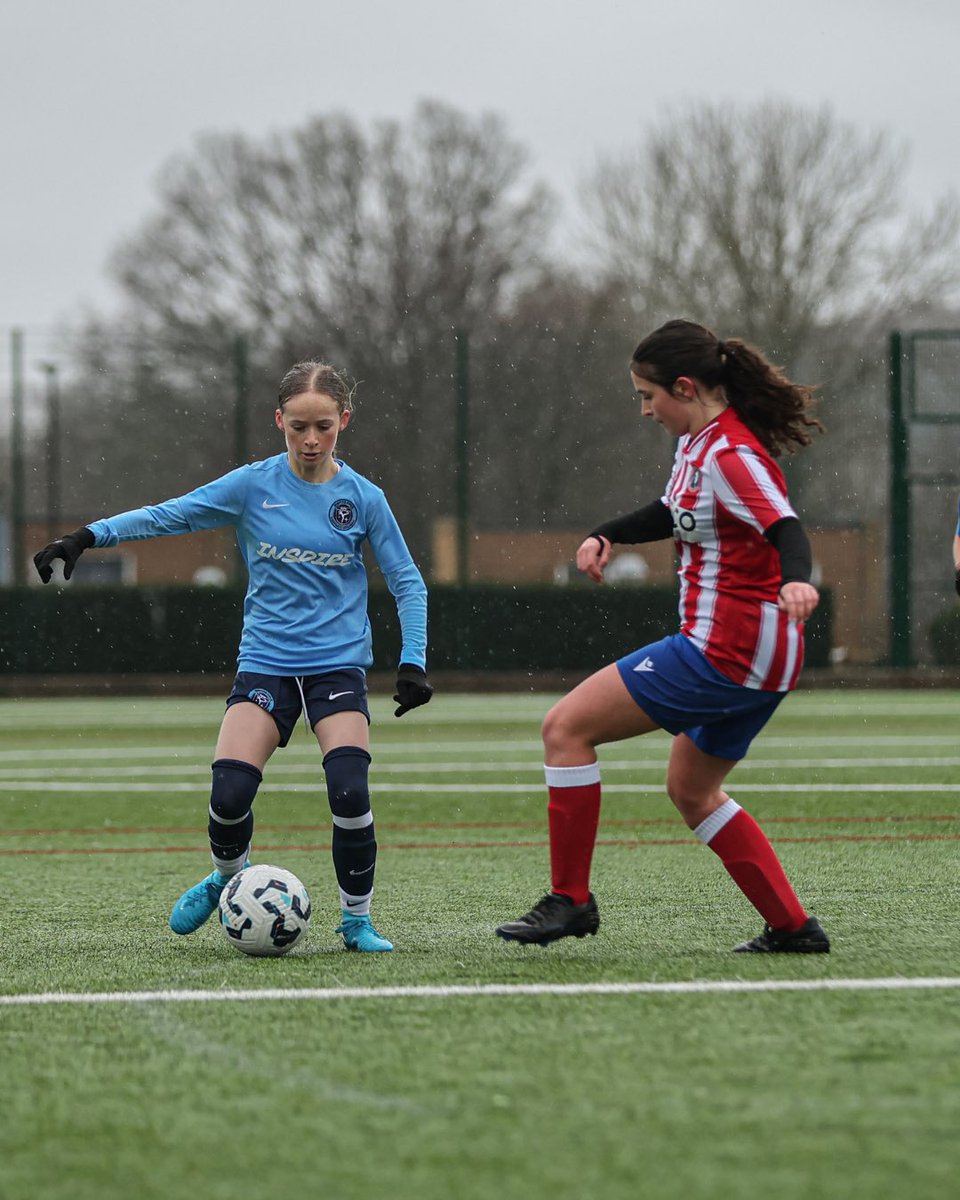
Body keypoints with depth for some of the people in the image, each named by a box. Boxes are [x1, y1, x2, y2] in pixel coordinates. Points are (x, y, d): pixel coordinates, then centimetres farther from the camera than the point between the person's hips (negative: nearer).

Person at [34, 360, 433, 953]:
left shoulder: (363, 498, -1)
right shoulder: (254, 486, -1)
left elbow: (407, 581, 6)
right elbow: (170, 515, -2)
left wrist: (413, 662, -3)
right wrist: (88, 536, -13)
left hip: (338, 664, 0)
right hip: (266, 664, 1)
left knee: (350, 792, -21)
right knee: (229, 792, -17)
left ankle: (358, 920, 0)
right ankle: (227, 877, 17)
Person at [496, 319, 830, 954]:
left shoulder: (731, 455, -18)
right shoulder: (698, 443, 12)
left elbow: (787, 528, -31)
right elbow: (676, 512, 31)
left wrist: (796, 580, -52)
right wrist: (607, 536, 15)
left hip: (725, 651, -11)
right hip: (760, 660, 11)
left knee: (566, 728, -6)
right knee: (691, 790, 24)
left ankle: (570, 899, -1)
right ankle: (793, 926, 21)